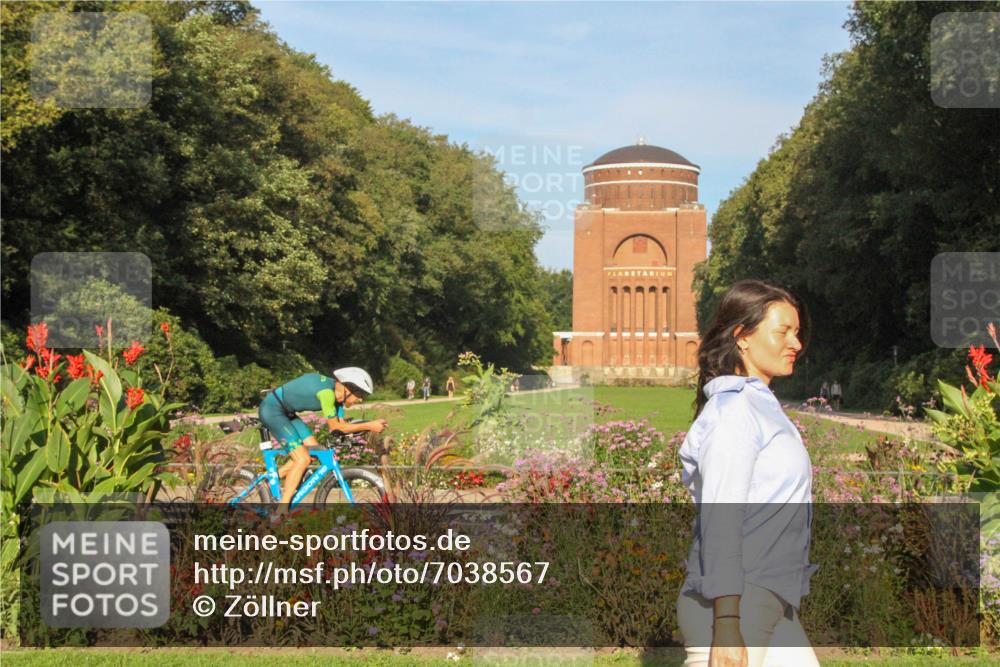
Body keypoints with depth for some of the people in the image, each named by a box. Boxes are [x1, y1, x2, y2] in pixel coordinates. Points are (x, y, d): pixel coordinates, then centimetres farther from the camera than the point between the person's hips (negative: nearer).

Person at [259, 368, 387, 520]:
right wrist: (368, 425, -20)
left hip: (286, 412, 10)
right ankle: (280, 513, -9)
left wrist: (368, 426, -8)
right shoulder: (327, 392, -26)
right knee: (303, 459, -14)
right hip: (272, 409, -10)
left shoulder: (337, 391, 2)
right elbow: (335, 427, -20)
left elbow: (341, 423, 5)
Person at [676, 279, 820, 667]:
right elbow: (719, 522, -18)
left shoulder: (760, 407, 17)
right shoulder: (733, 410, -12)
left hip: (771, 608, 10)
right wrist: (726, 627, -23)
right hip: (734, 607, -9)